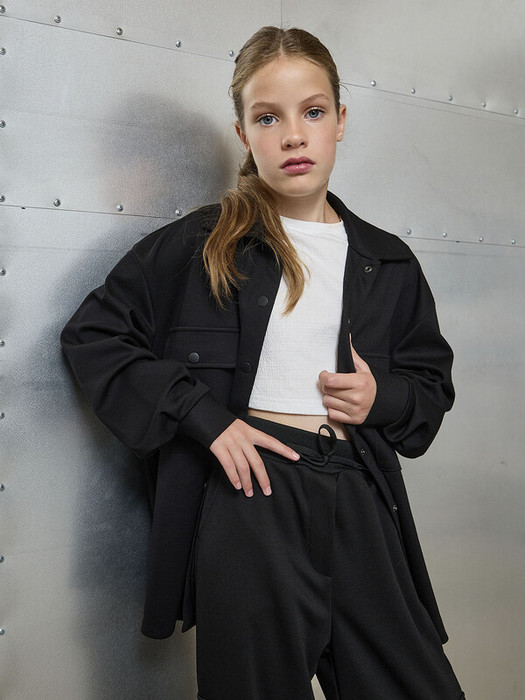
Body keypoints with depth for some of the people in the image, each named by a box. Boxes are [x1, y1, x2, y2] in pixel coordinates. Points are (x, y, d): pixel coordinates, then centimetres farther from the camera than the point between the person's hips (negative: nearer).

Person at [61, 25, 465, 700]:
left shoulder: (388, 262, 10)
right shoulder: (201, 244, 0)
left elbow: (432, 380, 20)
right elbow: (92, 334, -1)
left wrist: (384, 396, -4)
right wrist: (205, 418, -11)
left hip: (358, 500, 4)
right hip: (248, 497, -3)